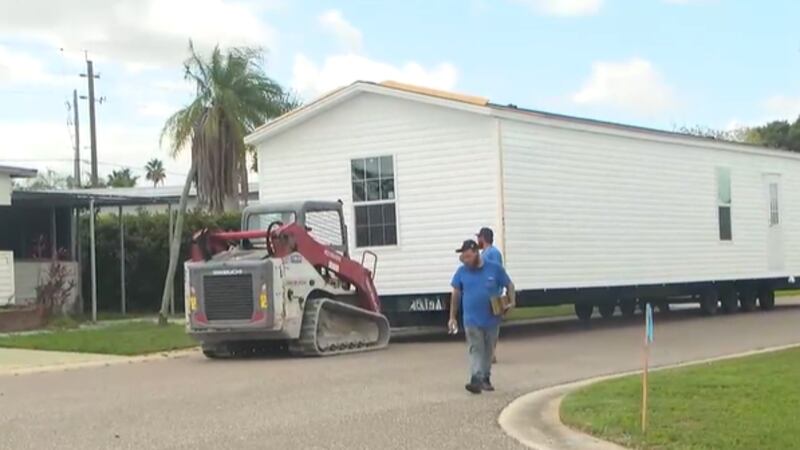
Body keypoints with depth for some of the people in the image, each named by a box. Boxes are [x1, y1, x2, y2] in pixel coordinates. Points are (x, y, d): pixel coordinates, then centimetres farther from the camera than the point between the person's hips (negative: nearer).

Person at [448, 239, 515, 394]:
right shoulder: (462, 272, 1)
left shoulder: (495, 269, -3)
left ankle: (486, 379, 26)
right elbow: (456, 294, 8)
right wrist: (452, 317, 7)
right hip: (472, 321, 0)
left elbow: (509, 286, 6)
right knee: (476, 349, -10)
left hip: (492, 320, 1)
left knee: (488, 351, 12)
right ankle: (476, 380, -20)